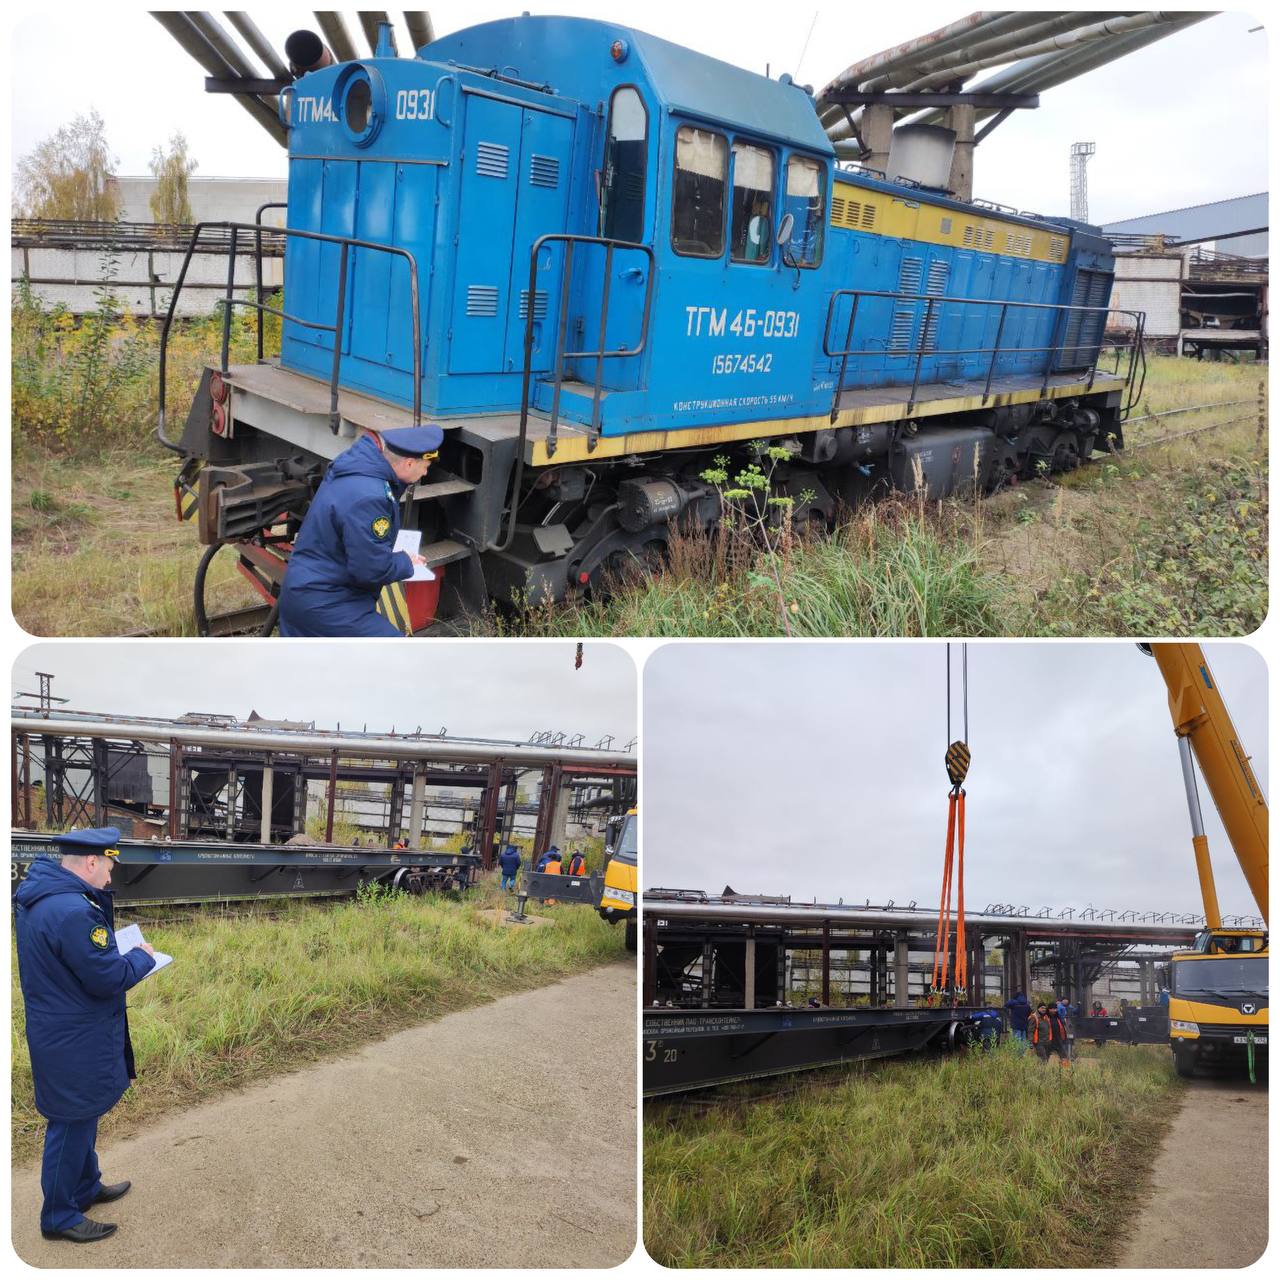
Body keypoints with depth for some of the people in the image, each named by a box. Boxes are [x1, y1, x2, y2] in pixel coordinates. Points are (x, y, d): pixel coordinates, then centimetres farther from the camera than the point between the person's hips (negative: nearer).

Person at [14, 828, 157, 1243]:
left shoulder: (38, 895, 2)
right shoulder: (72, 911, -30)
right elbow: (108, 979, -25)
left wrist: (105, 940, 6)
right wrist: (142, 957, -9)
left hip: (58, 1031, 10)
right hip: (75, 1041, -10)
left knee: (81, 1116, 25)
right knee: (72, 1122, 5)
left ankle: (86, 1186, 42)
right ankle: (59, 1216, 20)